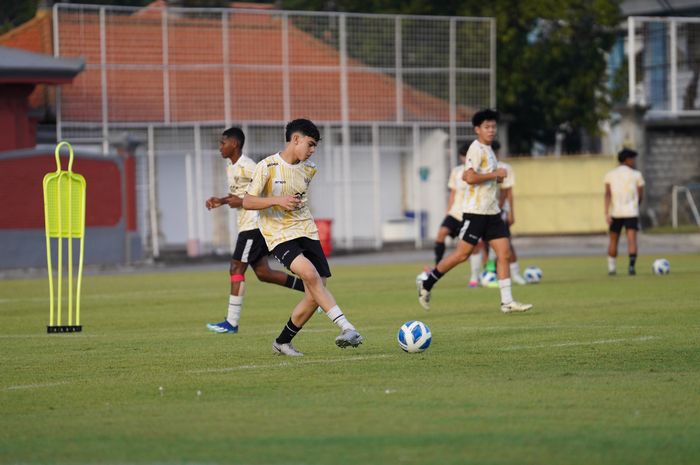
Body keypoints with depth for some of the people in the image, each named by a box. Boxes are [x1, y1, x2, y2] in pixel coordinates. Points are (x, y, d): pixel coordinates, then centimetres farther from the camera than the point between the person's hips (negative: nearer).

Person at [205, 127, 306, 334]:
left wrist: (242, 202, -21)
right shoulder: (230, 167, 14)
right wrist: (220, 201, 10)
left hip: (254, 224, -10)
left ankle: (232, 322, -8)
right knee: (262, 272, 10)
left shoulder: (247, 167, -16)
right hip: (246, 225, 10)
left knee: (236, 269, -9)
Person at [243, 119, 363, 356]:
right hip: (280, 236, -6)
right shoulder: (267, 167, -8)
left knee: (315, 296, -4)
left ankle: (282, 342, 15)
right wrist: (277, 200, -20)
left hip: (308, 233, 6)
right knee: (310, 273, -30)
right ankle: (346, 328, -33)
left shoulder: (308, 169, 10)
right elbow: (247, 202, -10)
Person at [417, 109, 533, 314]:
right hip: (475, 211, -9)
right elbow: (470, 177, -24)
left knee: (504, 253, -1)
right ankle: (427, 284, 9)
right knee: (462, 254, -6)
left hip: (492, 211, 9)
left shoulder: (487, 150, 17)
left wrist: (496, 178, 13)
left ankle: (507, 302, -3)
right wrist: (495, 175, -16)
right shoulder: (476, 149, -12)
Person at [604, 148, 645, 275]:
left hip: (615, 212, 2)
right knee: (632, 239, -9)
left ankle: (612, 268, 23)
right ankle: (631, 265, -29)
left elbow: (607, 194, -7)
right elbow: (640, 195, 8)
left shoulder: (610, 174, 4)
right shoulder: (636, 175, 2)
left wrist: (606, 213, -13)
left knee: (613, 240, 17)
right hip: (631, 212, -2)